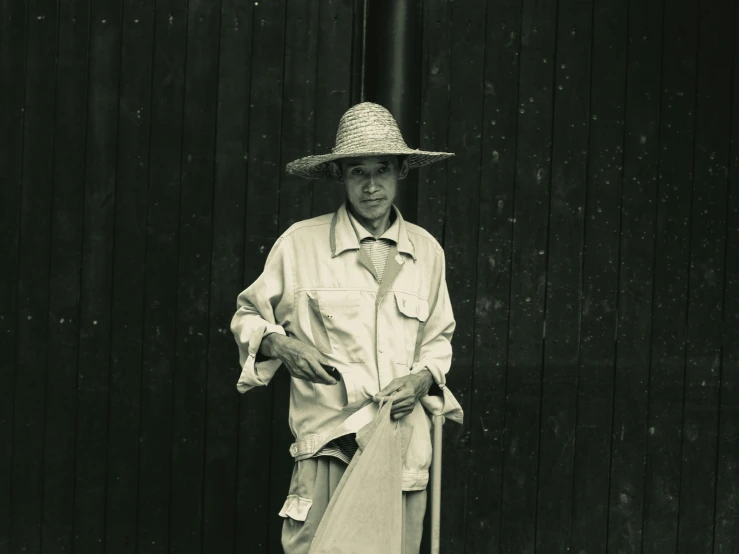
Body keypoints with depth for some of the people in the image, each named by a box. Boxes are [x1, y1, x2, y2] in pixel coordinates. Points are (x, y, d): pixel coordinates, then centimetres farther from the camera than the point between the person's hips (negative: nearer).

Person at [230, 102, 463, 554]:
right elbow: (247, 316, 13)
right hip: (329, 437, -3)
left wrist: (424, 377, 2)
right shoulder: (300, 243, 2)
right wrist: (281, 344, -7)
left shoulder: (427, 251, 11)